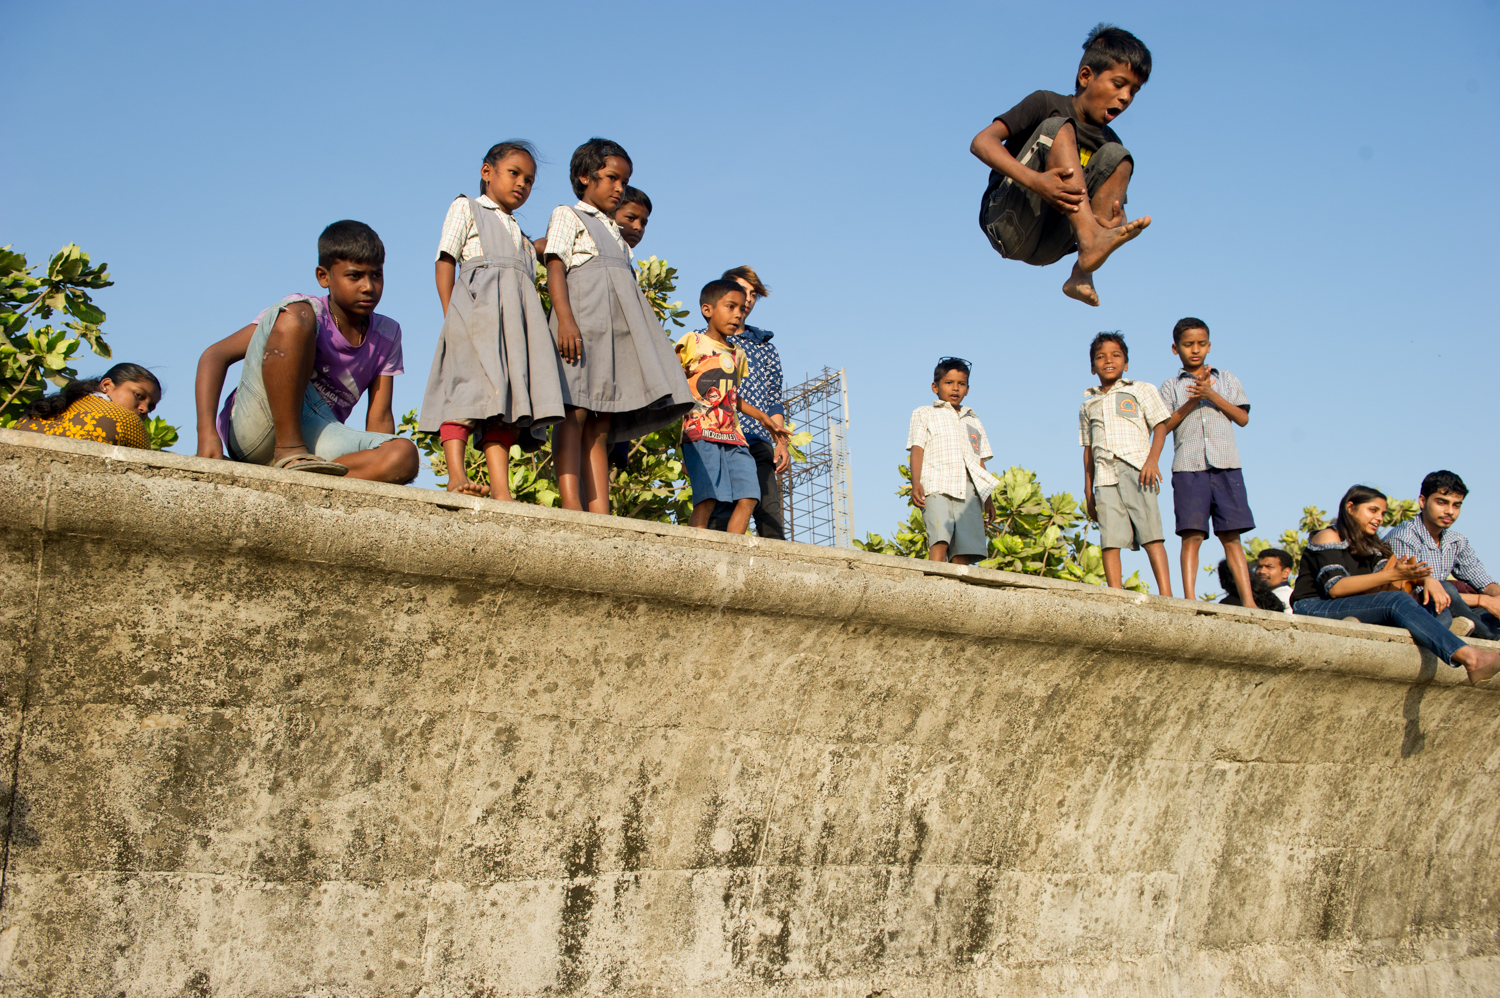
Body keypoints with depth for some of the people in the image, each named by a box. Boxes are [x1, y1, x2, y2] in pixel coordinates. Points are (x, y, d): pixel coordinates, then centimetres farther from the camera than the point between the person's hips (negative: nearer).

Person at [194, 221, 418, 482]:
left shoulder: (387, 336, 12)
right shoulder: (306, 310, -2)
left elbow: (380, 419, 10)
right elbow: (216, 356, -9)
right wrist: (206, 432, -25)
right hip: (254, 425, -3)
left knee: (404, 456, -28)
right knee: (295, 315, -25)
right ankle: (288, 452, -25)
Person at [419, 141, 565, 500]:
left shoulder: (523, 237, 36)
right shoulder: (467, 208, 20)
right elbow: (445, 261, 7)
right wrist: (450, 313, -7)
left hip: (519, 315, 5)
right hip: (477, 303, -5)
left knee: (508, 399, -7)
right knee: (469, 384, -21)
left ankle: (501, 490, -16)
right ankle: (456, 474, -30)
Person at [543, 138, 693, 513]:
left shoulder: (614, 232, 32)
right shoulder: (567, 215, 12)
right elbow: (555, 268, -2)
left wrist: (648, 339, 18)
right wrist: (565, 319, -19)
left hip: (619, 327, 7)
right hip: (583, 318, -7)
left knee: (601, 424, -2)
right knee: (574, 412, -17)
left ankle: (600, 514, -10)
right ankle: (571, 508, -26)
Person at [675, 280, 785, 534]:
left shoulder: (737, 355, 22)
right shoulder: (693, 342, 4)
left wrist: (762, 418, 34)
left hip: (733, 437, 7)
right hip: (701, 434, -7)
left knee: (748, 497, -6)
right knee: (707, 498, -19)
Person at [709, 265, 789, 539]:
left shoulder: (765, 347, 24)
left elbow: (774, 400, 20)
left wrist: (781, 442, 6)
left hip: (757, 442, 3)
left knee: (770, 512, -10)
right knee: (721, 514, -14)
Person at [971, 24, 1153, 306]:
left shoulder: (1109, 140, 17)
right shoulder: (1048, 104, 2)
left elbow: (1117, 210, 10)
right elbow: (982, 142, -13)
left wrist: (1116, 221, -18)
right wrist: (1035, 180, -30)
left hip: (1048, 248, 5)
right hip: (1008, 225, -5)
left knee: (1116, 155, -10)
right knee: (1057, 127, -19)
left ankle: (1082, 272, -26)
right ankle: (1090, 241, -39)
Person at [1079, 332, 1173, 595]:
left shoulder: (1141, 390, 15)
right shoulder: (1089, 404, 24)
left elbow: (1160, 425, 6)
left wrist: (1152, 459, -12)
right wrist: (1088, 490, 15)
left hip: (1136, 467, -3)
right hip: (1105, 474, 3)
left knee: (1149, 531, -15)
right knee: (1110, 537, -9)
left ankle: (1166, 595, -20)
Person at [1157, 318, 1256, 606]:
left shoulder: (1226, 379, 18)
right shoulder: (1171, 386, 15)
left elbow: (1243, 418, 8)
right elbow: (1164, 426, 3)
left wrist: (1212, 395, -4)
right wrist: (1191, 403, -8)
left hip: (1225, 464, 1)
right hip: (1188, 467, -1)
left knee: (1231, 536, -3)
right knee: (1192, 535, -8)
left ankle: (1248, 601, -7)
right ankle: (1190, 600, -11)